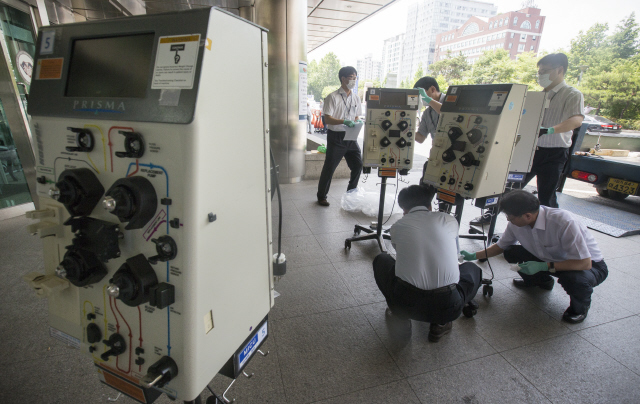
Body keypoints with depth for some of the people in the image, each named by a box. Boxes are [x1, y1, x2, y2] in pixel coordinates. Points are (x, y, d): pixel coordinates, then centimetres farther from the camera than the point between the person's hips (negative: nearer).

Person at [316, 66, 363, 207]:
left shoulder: (356, 98, 13)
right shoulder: (333, 97, -6)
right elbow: (327, 119, -14)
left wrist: (357, 123, -4)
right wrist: (344, 121, -26)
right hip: (336, 136, -6)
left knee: (358, 165, 6)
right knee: (329, 167, -2)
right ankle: (322, 196, 14)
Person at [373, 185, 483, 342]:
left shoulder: (397, 226, 8)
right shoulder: (449, 220, 10)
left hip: (406, 303, 0)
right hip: (447, 307, 0)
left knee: (381, 260, 28)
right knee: (473, 269, 31)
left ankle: (400, 317, 21)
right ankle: (440, 324, 18)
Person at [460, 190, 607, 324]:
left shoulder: (564, 223, -36)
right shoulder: (515, 223, -17)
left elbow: (585, 263, -34)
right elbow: (501, 245, 1)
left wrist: (543, 266, -36)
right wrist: (474, 256, -3)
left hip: (591, 265, -5)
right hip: (551, 259, 6)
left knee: (574, 278, -38)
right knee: (510, 252, -12)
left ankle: (581, 305, 0)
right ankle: (541, 280, 19)